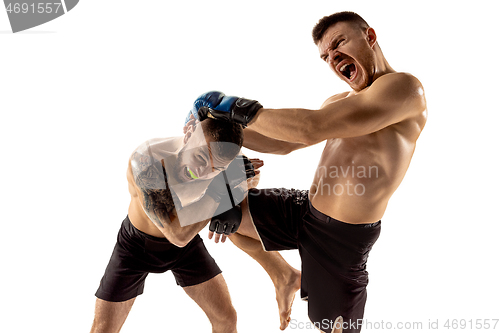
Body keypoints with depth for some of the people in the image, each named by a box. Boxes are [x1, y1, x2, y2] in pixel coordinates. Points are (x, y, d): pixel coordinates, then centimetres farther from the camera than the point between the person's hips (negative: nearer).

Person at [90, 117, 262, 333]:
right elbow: (177, 234, -41)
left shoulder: (218, 157, -28)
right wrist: (219, 187, -46)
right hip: (137, 243, -3)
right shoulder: (144, 160, -42)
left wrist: (231, 210, -26)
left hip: (184, 240, 3)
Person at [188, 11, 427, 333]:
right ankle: (285, 276, 26)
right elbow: (286, 143, 15)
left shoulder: (404, 88, -20)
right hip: (304, 210, 8)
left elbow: (311, 128, -29)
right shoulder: (340, 102, 10)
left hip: (342, 236, -8)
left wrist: (237, 109, -20)